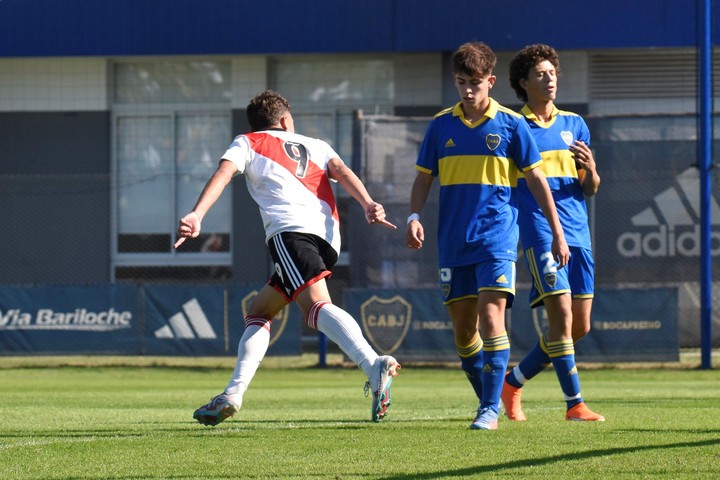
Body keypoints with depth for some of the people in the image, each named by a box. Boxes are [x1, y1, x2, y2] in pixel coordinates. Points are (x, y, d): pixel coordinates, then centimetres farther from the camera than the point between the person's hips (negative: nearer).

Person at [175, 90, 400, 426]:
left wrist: (197, 216, -10)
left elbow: (223, 173, 3)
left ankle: (374, 366, -53)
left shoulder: (247, 143, 23)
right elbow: (341, 171, 13)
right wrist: (368, 204, -4)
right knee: (258, 311, 20)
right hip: (329, 238, 6)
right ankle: (233, 395, 7)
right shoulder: (315, 145, 33)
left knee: (316, 306, -28)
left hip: (291, 230, -6)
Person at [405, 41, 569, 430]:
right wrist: (414, 217, -7)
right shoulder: (441, 125, 6)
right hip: (453, 242, 4)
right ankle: (486, 400, 23)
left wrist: (557, 233, 4)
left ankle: (492, 409, -12)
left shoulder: (511, 124, -1)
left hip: (497, 239, -4)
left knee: (491, 318, -15)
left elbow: (536, 179, 4)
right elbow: (424, 177, 12)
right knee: (462, 327, 6)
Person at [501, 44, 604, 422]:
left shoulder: (574, 125, 14)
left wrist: (590, 170, -8)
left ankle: (514, 381, 23)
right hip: (539, 231, -5)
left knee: (580, 326, 6)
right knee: (561, 314, -17)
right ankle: (574, 404, -12)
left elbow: (590, 189, 14)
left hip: (577, 231, 6)